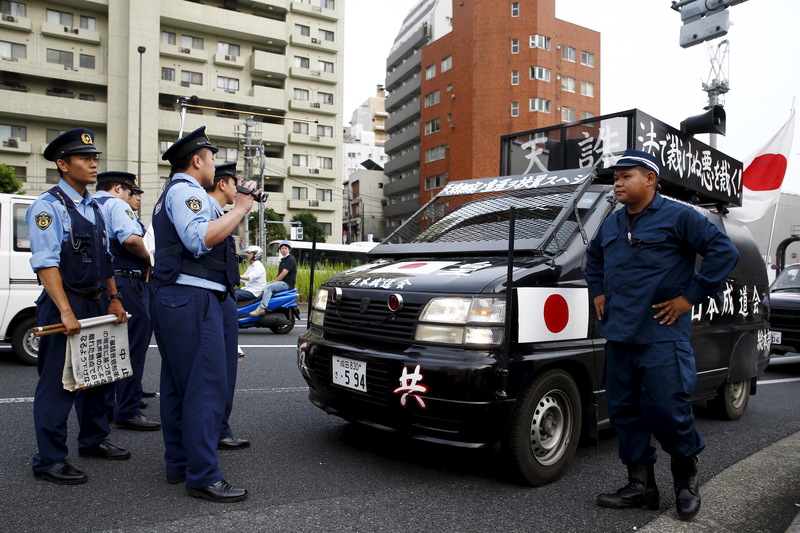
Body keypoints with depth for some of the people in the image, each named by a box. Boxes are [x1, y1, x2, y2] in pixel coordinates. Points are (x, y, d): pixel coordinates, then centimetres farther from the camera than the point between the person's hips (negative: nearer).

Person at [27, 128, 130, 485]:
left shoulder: (93, 208, 13)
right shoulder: (49, 206, -12)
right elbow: (45, 264, -21)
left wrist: (114, 299, 13)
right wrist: (66, 312, -26)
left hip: (95, 304, 9)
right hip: (63, 306, -8)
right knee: (57, 384, -1)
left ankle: (93, 440, 35)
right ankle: (49, 461, 11)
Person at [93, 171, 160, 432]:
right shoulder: (116, 205, -7)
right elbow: (131, 239, -23)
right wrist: (147, 258, -6)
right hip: (123, 281, -9)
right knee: (133, 346, -5)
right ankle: (128, 412, -3)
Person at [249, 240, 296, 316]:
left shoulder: (290, 259, -11)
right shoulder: (283, 259, 21)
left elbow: (284, 273, -19)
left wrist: (274, 281, -14)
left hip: (287, 283, -10)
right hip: (281, 281, 10)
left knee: (268, 287, -28)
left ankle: (262, 308, -36)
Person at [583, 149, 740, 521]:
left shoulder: (678, 217, -5)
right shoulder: (611, 225, 16)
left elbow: (724, 251, -9)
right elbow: (593, 257, 34)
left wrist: (690, 297, -11)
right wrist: (598, 293, 20)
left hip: (661, 337, -6)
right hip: (618, 336, 7)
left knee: (667, 411, -4)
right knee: (625, 413, 8)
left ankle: (686, 481, 23)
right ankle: (640, 488, 20)